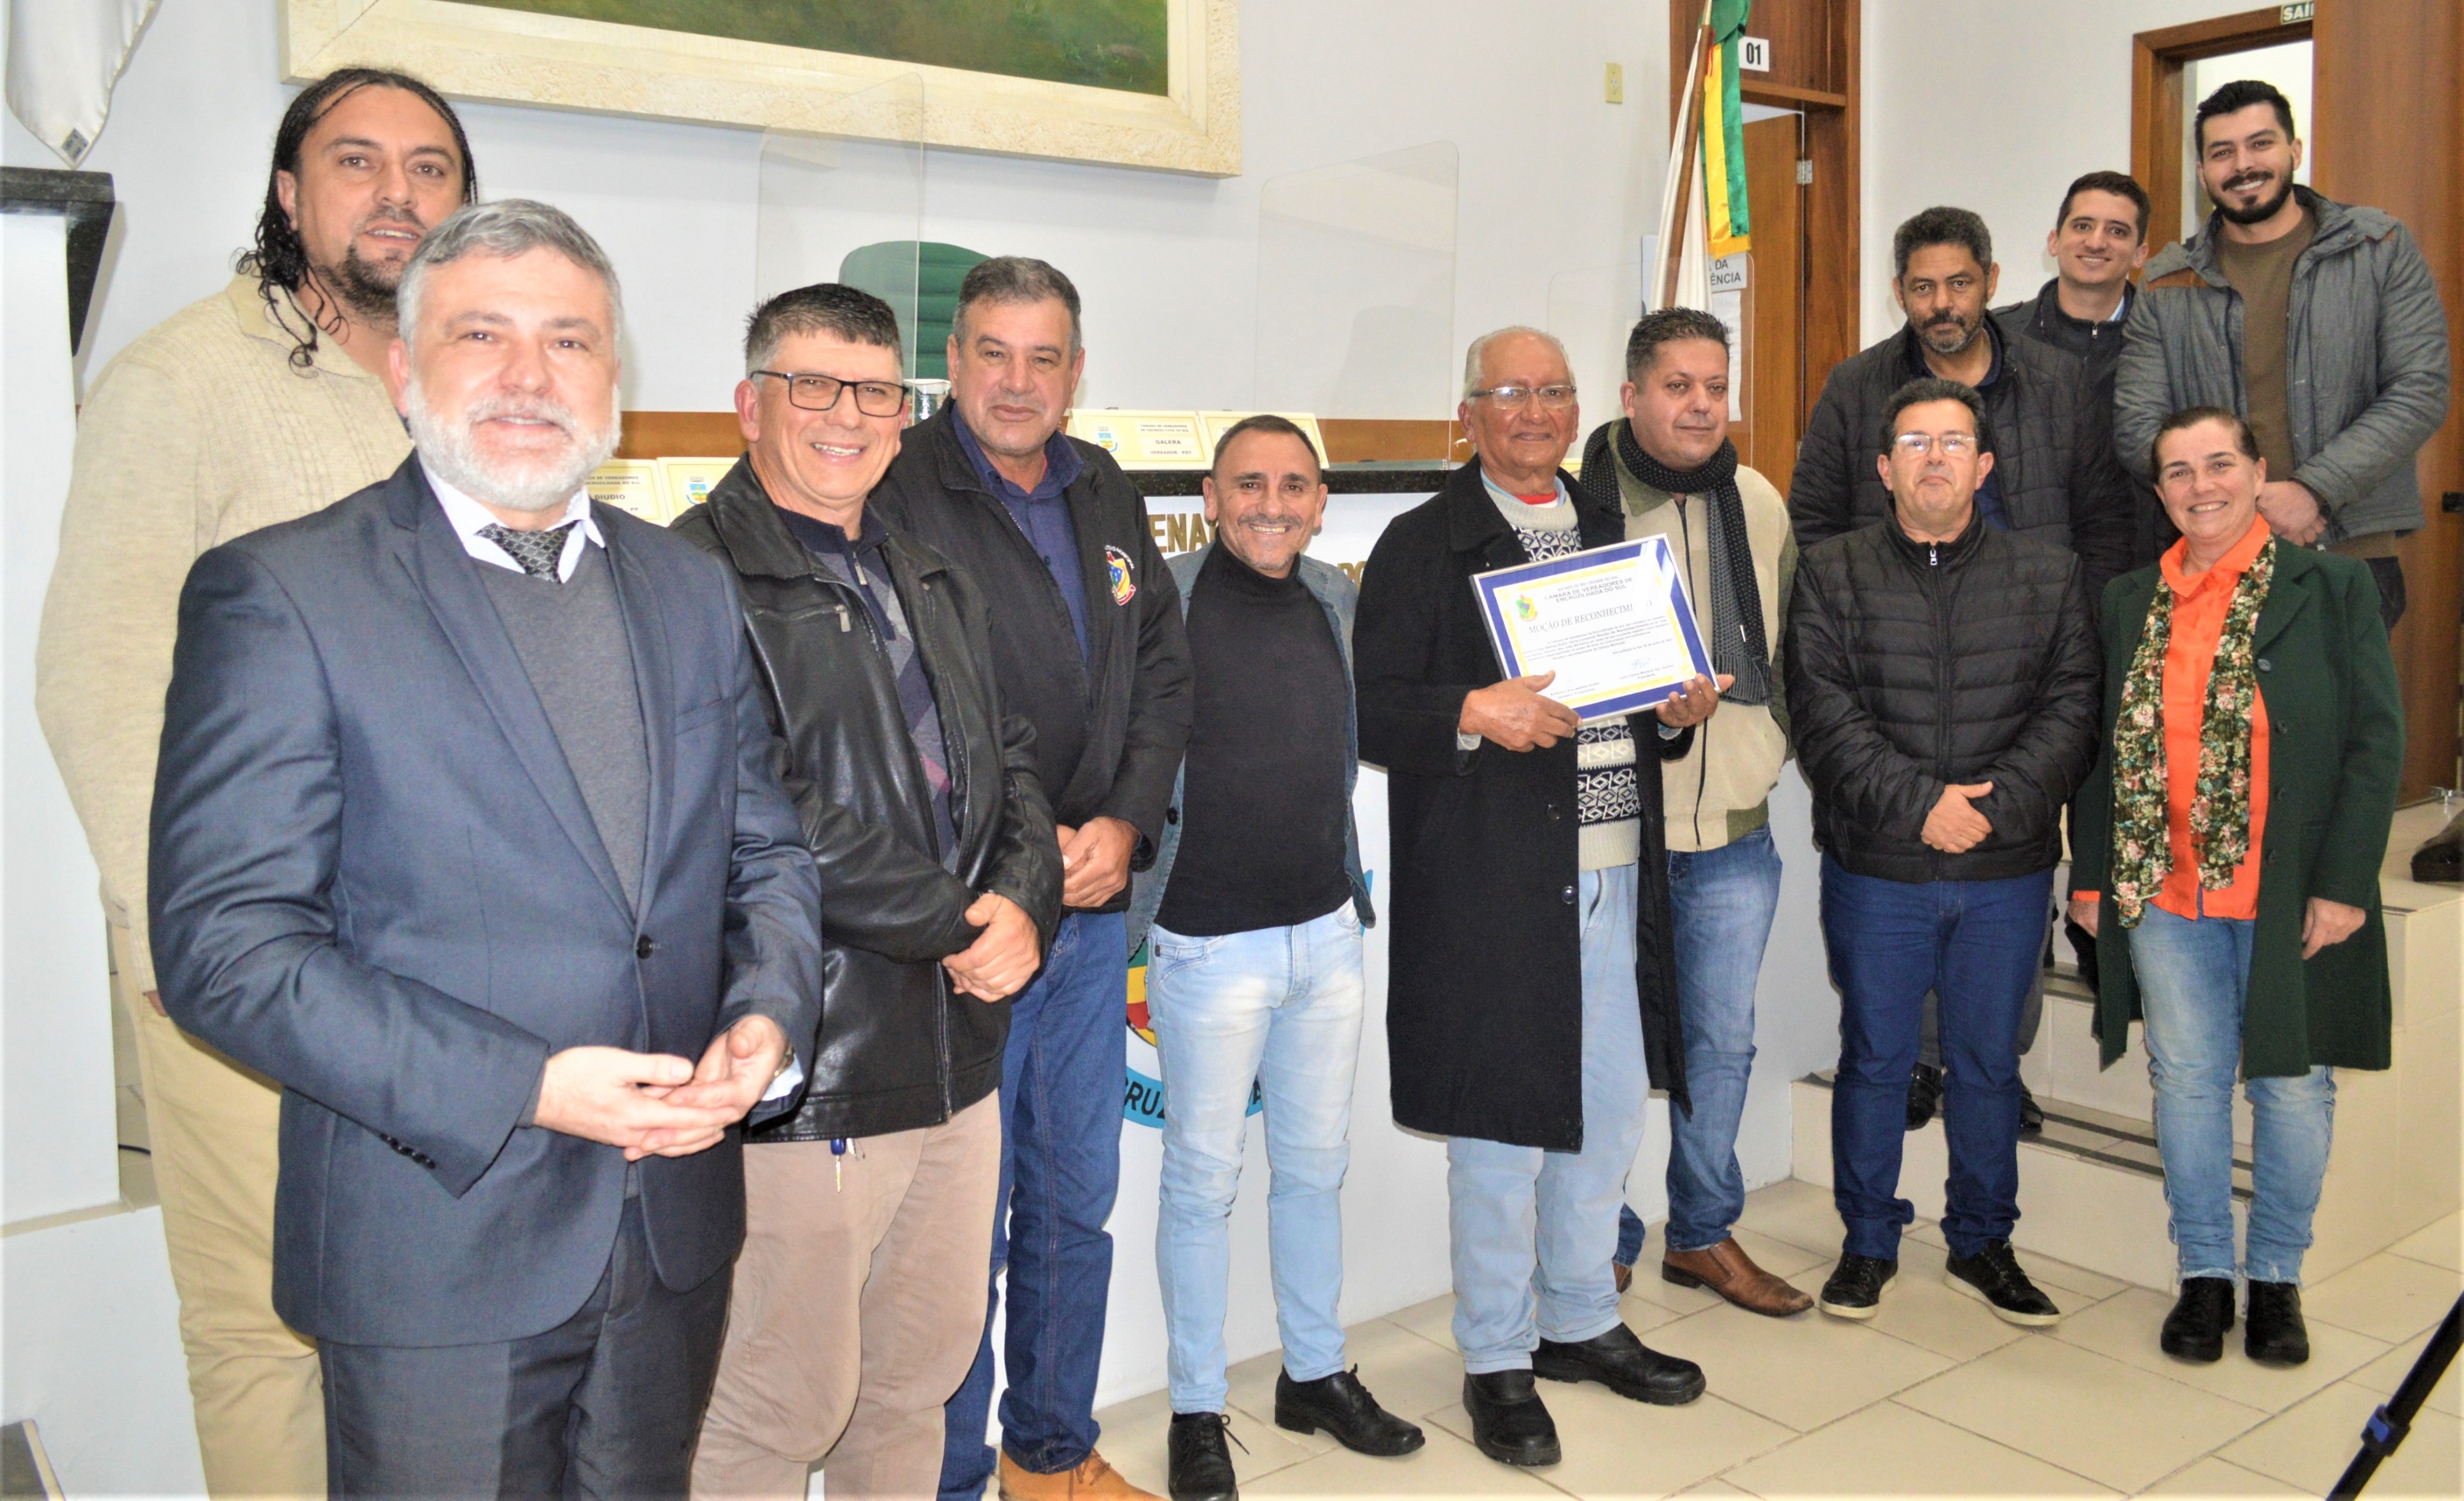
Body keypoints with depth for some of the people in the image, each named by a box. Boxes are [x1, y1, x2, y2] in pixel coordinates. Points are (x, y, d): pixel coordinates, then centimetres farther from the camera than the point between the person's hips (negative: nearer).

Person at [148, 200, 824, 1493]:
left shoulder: (690, 589, 7)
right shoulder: (278, 594, -9)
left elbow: (765, 852, 12)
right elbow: (223, 943, -14)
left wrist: (768, 1014, -9)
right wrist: (523, 1088, -21)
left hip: (674, 1238, 5)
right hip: (435, 1260, -5)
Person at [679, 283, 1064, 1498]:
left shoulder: (936, 587, 18)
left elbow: (1009, 763, 17)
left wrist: (1024, 901, -3)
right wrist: (957, 926, -13)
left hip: (958, 1064, 8)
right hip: (804, 1079, -7)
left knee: (916, 1385, 19)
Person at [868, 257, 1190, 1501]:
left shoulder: (1106, 496, 11)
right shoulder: (896, 495, -10)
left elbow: (1163, 675, 13)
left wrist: (1123, 824, -2)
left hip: (1093, 910, 7)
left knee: (1078, 1200, 18)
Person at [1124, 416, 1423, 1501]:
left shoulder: (1337, 603, 7)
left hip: (1327, 932, 6)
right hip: (1209, 943, -5)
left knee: (1316, 1163, 17)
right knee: (1202, 1178, 7)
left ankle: (1316, 1373, 36)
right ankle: (1196, 1410, 24)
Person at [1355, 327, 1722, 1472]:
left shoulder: (1611, 532, 17)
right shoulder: (1422, 546, -4)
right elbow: (1372, 714, -10)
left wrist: (1679, 713, 1)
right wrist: (1471, 717, -26)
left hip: (1613, 872, 6)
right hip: (1491, 883, -6)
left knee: (1609, 1111, 15)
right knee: (1501, 1128, 3)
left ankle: (1579, 1322, 34)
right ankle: (1497, 1358, 20)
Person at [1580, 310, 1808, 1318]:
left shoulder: (1759, 505, 8)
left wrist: (1770, 745, 11)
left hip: (1735, 829, 5)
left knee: (1722, 1041, 15)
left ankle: (1704, 1234, 33)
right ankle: (1604, 1249, 22)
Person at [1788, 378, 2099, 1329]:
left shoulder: (2050, 577, 6)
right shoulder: (1831, 576, 1)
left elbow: (2070, 710, -1)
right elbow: (1824, 716, -8)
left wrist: (1995, 805, -16)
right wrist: (1917, 803, -18)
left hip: (2009, 872, 2)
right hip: (1875, 869, -1)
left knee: (1989, 1061, 13)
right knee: (1873, 1058, 9)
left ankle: (1982, 1244, 30)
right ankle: (1868, 1243, 25)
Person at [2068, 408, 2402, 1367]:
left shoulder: (2333, 588, -1)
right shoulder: (2130, 605, 8)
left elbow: (2376, 740, -4)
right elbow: (2106, 747, 11)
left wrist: (2344, 882, -11)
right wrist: (2092, 873, 6)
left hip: (2293, 894, -2)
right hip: (2164, 892, 3)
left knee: (2291, 1084, 8)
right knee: (2187, 1080, 8)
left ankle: (2276, 1278, 25)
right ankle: (2203, 1273, 23)